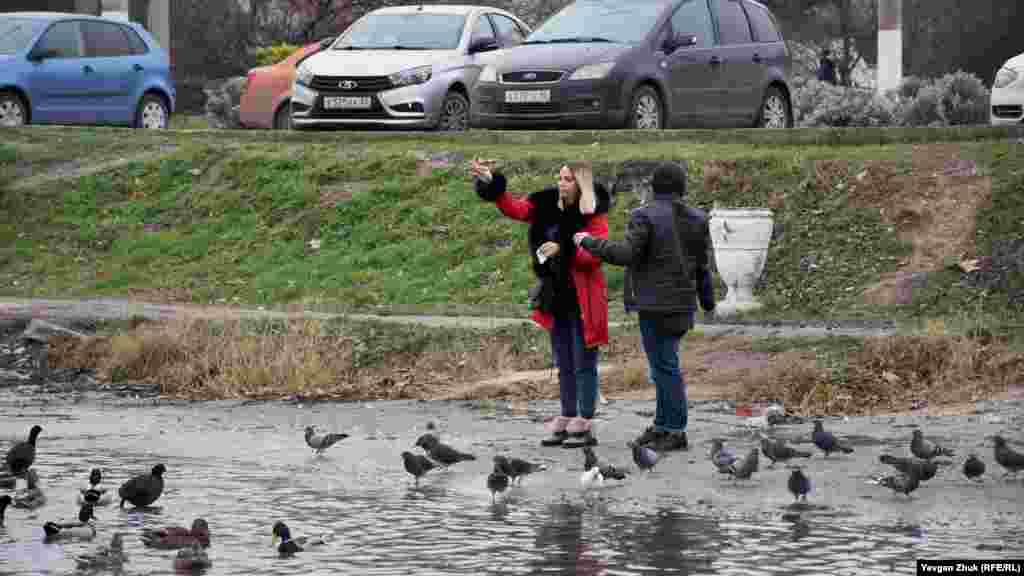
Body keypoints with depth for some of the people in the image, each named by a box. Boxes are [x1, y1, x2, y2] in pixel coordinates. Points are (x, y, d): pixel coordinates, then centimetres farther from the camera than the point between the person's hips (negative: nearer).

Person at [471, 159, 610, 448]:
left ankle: (585, 426, 3)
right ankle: (567, 422, 22)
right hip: (557, 297, 7)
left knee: (583, 365, -2)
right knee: (564, 366, 14)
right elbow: (516, 209, 2)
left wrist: (563, 249, -26)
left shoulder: (594, 216, -12)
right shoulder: (548, 206, 6)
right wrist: (492, 185, -9)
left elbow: (596, 255, -19)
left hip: (583, 300, -7)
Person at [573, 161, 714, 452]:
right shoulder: (697, 219, 6)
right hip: (683, 303, 7)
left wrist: (588, 242, -7)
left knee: (665, 365, -3)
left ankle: (676, 432, -3)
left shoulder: (645, 216, -11)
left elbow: (626, 254, -18)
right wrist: (708, 302, 21)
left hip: (656, 304, -6)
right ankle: (662, 425, 19)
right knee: (664, 363, 16)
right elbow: (703, 266, 9)